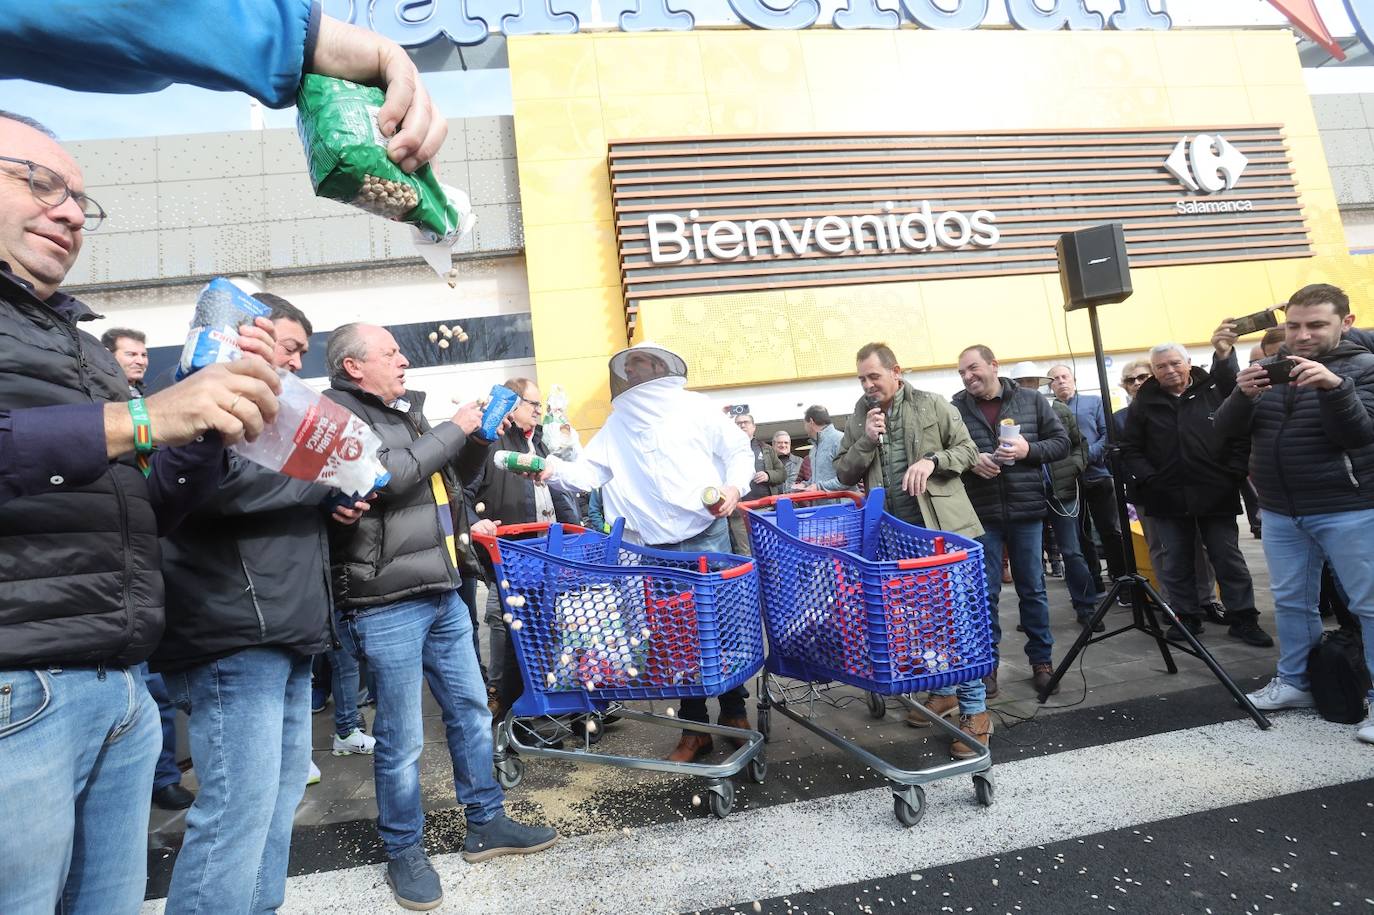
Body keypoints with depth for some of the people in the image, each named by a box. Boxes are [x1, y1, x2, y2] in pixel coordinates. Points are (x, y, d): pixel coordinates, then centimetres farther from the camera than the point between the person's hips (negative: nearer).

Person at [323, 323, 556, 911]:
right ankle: (403, 851, 25)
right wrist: (454, 429, -14)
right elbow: (389, 473, -25)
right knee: (402, 739, 4)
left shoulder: (406, 411, 16)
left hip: (441, 595, 8)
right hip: (387, 605, -8)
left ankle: (485, 824, 31)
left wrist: (478, 439, 6)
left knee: (471, 709, 15)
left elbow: (454, 479, 24)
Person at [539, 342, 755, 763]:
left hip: (707, 534, -2)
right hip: (655, 545, 3)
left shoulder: (696, 407, 5)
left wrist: (734, 486, -12)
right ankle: (694, 728, 19)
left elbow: (739, 449, 6)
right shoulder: (617, 423, 13)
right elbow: (588, 472, 4)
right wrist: (554, 471, -15)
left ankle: (734, 713, 24)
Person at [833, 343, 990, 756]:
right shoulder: (858, 419, 8)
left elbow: (967, 449, 3)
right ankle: (943, 691, 31)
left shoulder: (932, 405, 0)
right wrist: (866, 441, -10)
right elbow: (843, 474, 6)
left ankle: (975, 711, 7)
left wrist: (931, 460, -16)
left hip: (942, 528, -4)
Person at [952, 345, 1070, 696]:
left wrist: (1029, 449, -13)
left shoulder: (1031, 400, 3)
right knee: (985, 593, 5)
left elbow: (1061, 442, 5)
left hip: (1026, 510, 1)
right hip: (981, 515, -1)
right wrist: (969, 461, -17)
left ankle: (1041, 660, 26)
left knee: (1033, 589, 12)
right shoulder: (956, 407, -1)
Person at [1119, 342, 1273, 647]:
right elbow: (1130, 449, 4)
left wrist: (1234, 473, -7)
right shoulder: (1144, 402, 3)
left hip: (1216, 495, -1)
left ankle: (1243, 618, 17)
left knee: (1229, 559, 7)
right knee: (1177, 563, 9)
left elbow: (1242, 434, 1)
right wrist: (1148, 479, -7)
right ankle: (1186, 617, 21)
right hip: (1167, 497, 1)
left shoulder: (1217, 390, 0)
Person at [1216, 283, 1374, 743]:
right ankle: (1294, 682, 24)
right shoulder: (1270, 368, 7)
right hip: (1280, 512, 5)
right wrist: (1242, 395, -20)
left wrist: (1334, 387, -34)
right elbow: (1228, 428, 0)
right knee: (1292, 601, 12)